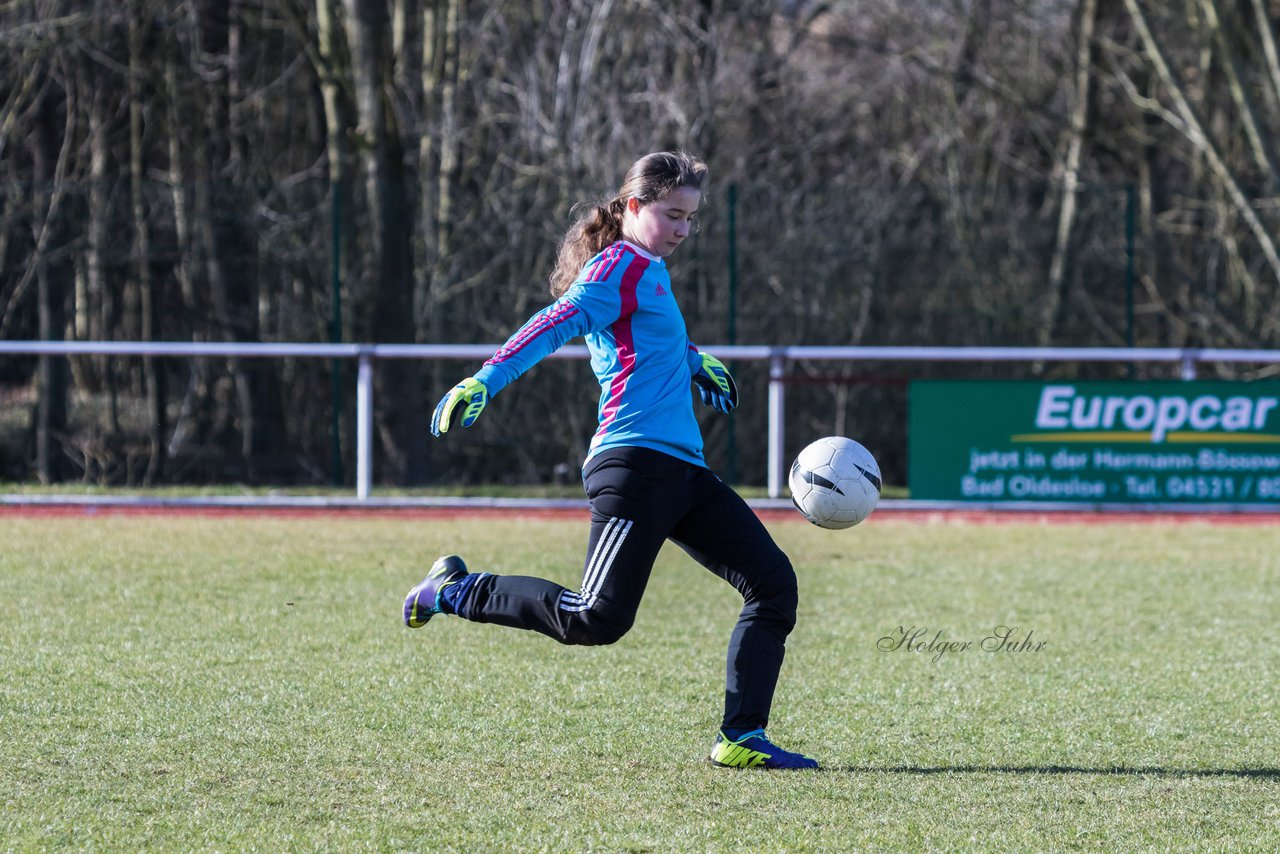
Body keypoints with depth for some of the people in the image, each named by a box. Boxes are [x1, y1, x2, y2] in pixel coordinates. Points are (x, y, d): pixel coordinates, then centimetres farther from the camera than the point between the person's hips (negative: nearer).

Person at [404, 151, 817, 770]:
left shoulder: (649, 272, 22)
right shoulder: (623, 266, -6)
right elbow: (559, 323, -21)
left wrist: (693, 360, 56)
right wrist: (485, 381, -32)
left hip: (682, 469, 10)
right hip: (635, 460, -10)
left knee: (773, 584, 2)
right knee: (598, 618, -16)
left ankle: (741, 740, 0)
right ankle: (457, 591, 3)